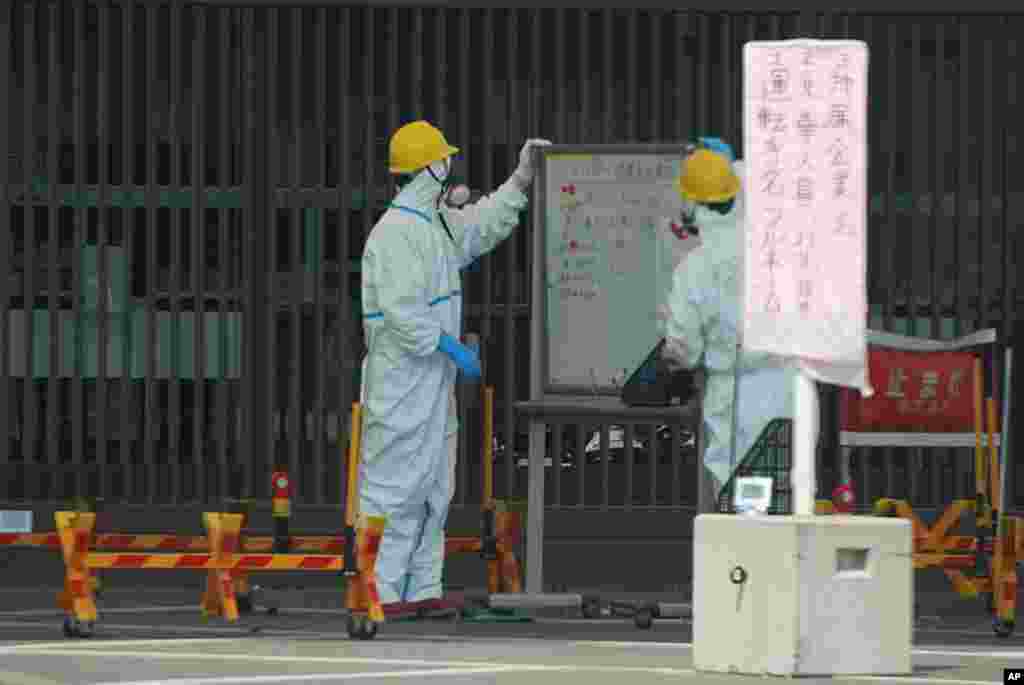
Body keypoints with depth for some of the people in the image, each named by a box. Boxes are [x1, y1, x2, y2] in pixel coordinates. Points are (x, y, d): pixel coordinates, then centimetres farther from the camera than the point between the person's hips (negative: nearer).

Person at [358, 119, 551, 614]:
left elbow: (481, 227, 30)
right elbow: (401, 310, -24)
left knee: (434, 490, 13)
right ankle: (379, 589, -5)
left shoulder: (439, 223, 13)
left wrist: (521, 180, 22)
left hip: (434, 383, 10)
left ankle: (422, 588, 18)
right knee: (394, 485, -8)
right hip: (401, 382, -10)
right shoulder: (395, 233, -18)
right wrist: (450, 347, -20)